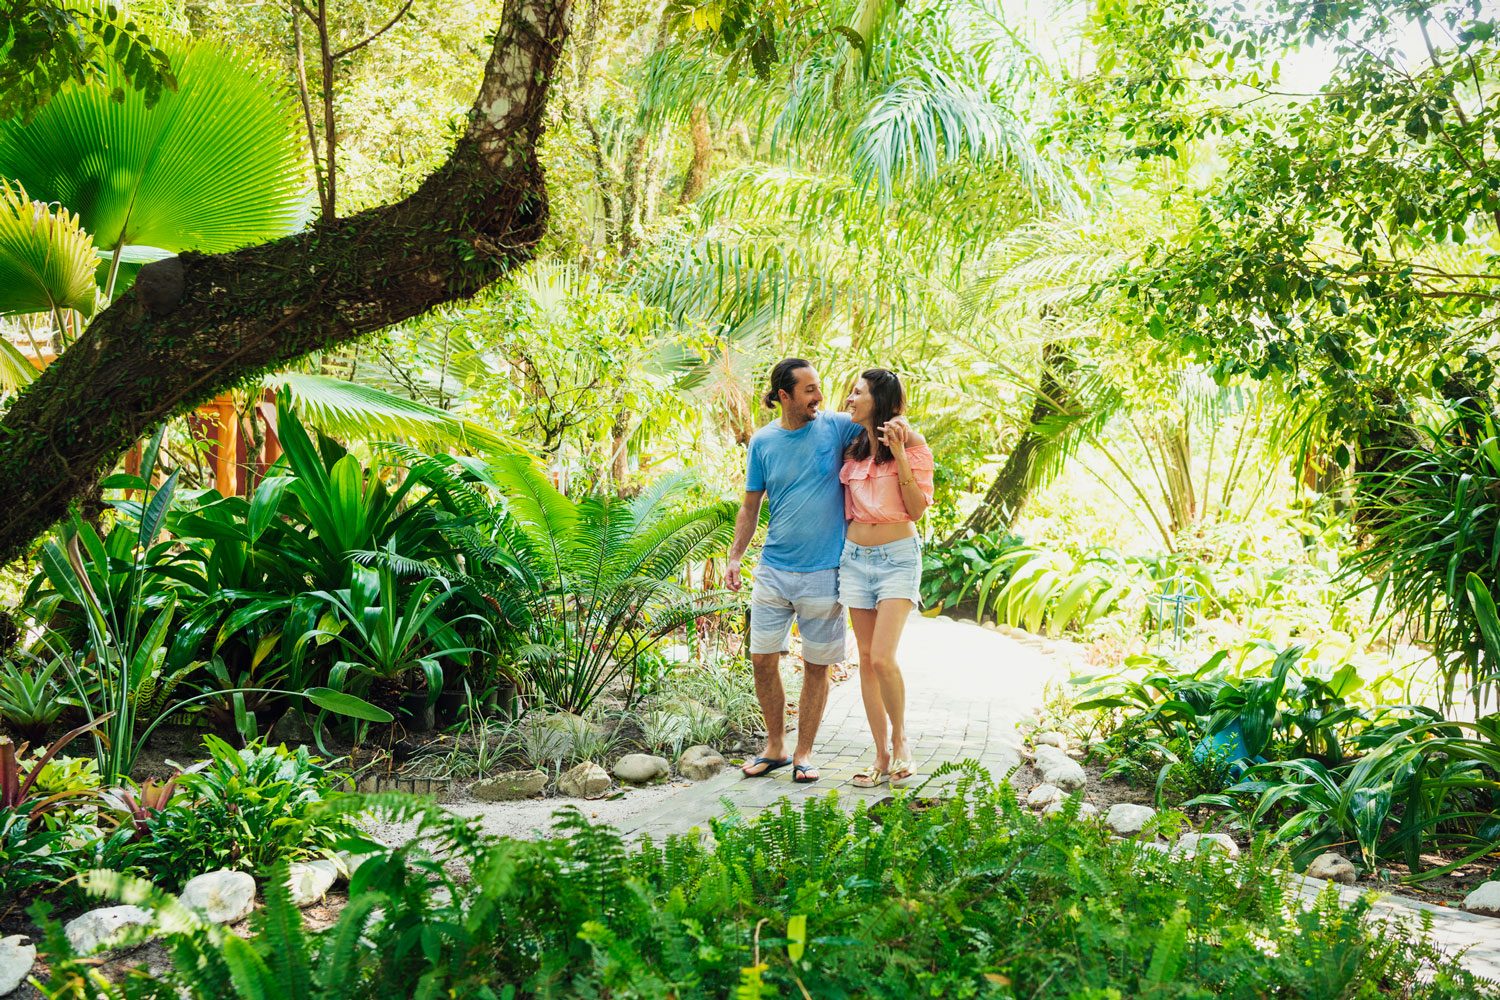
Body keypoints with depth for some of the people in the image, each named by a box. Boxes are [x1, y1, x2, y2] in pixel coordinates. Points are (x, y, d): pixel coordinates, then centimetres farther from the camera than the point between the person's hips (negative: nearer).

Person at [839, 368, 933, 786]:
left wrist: (900, 458, -15)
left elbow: (918, 509, -8)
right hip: (855, 555, 5)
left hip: (898, 556, -5)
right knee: (866, 659, 3)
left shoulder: (911, 443, -4)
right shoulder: (853, 448, 12)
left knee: (883, 657, -16)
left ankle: (900, 738, 7)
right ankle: (882, 755, 10)